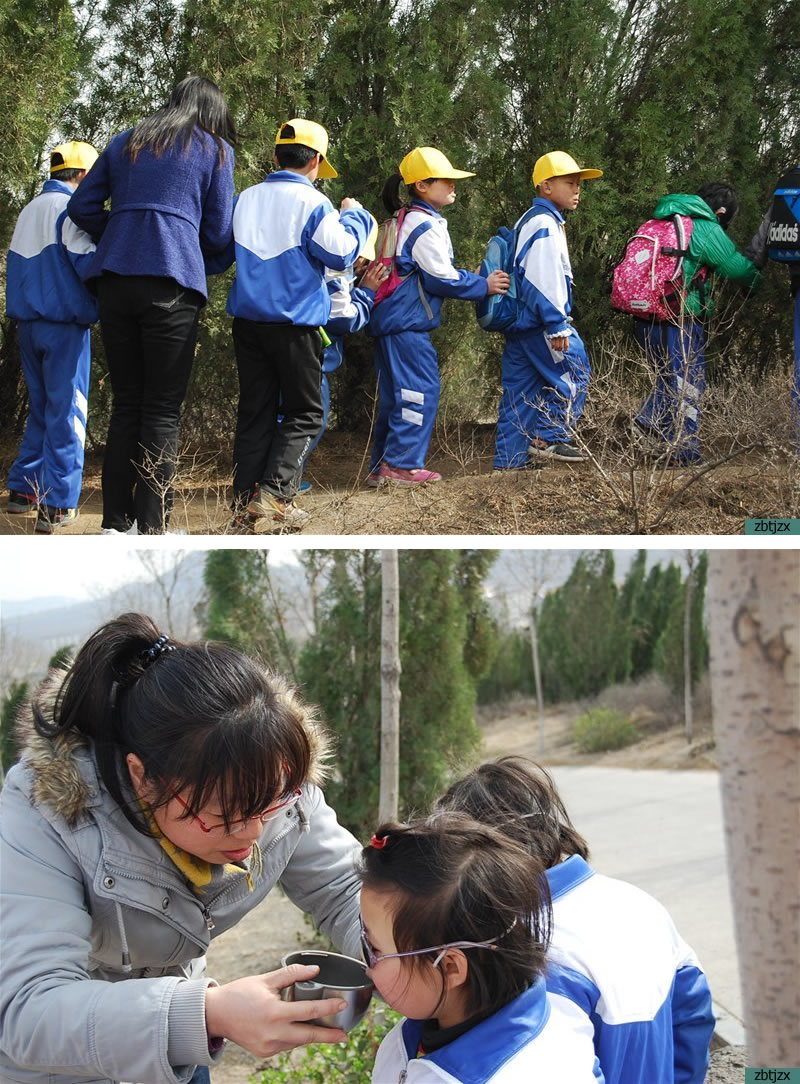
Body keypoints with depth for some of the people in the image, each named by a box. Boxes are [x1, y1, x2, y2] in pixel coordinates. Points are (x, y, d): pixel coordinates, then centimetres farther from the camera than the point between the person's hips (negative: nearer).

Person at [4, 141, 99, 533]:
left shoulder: (28, 210, 16)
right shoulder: (71, 208, -9)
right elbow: (88, 264, -17)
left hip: (28, 323, 8)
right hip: (65, 324, -8)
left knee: (41, 409, 17)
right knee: (67, 412, -5)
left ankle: (22, 491, 17)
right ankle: (57, 505, -9)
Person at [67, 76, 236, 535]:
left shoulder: (125, 143, 19)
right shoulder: (216, 151, 8)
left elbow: (81, 207, 15)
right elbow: (218, 234, 6)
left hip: (115, 278, 4)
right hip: (172, 283, -4)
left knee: (125, 402, 11)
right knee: (163, 408, 0)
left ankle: (116, 523, 10)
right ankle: (153, 528, -2)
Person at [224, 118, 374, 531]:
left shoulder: (246, 199, 8)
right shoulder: (312, 202, -10)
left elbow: (230, 250, 20)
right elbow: (342, 252, -11)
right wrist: (353, 216, 4)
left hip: (248, 318, 5)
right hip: (295, 322, -5)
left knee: (255, 409, 10)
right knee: (304, 413, 4)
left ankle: (245, 495, 5)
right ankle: (276, 491, -12)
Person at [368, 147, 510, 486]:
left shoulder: (401, 220, 18)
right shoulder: (427, 225, -13)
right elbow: (440, 278, -13)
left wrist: (469, 279, 18)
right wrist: (484, 285, -3)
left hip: (387, 318, 10)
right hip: (408, 321, -10)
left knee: (394, 393, 12)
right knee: (421, 389, -7)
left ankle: (382, 467, 14)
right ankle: (403, 464, -7)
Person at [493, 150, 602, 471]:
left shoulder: (529, 221, 21)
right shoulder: (545, 224, -12)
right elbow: (544, 279, -20)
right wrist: (557, 325, -21)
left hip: (519, 322, 10)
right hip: (539, 322, -10)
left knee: (519, 391, 9)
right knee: (573, 375, -3)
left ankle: (508, 460, 9)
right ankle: (549, 438, -3)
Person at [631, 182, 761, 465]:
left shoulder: (661, 222, 15)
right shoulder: (707, 230, -6)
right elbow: (739, 269, -3)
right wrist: (758, 282, 18)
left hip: (644, 320, 7)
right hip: (679, 322, -7)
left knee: (669, 377, 24)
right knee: (688, 387, 3)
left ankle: (652, 417, 3)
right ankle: (684, 453, 4)